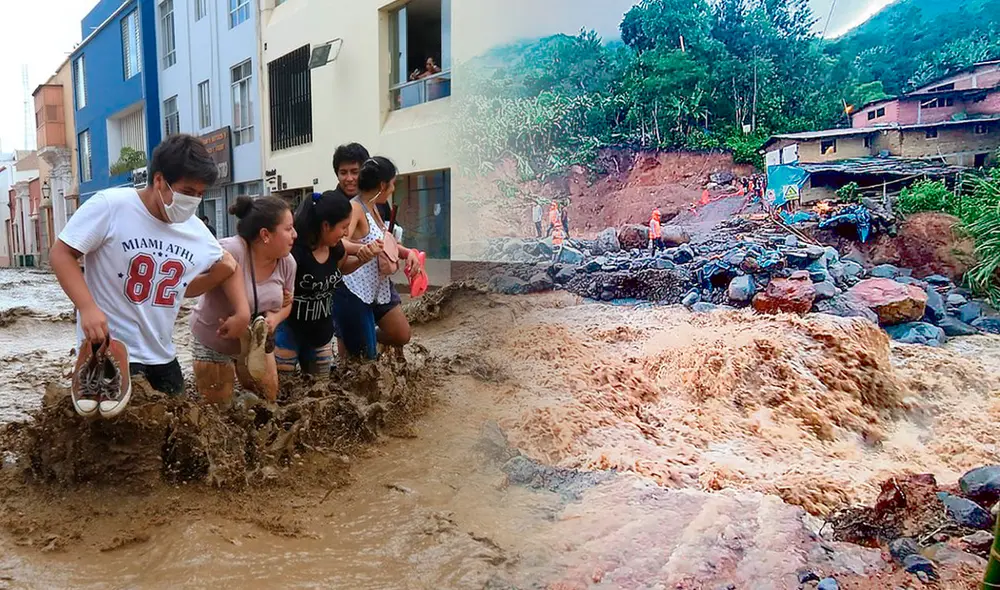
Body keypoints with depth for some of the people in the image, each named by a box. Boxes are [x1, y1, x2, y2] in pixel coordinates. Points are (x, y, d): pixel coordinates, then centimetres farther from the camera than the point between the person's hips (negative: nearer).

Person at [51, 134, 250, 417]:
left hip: (161, 354, 6)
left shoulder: (196, 231, 0)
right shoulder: (110, 206, -15)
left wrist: (242, 311, 2)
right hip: (109, 346, -6)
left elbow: (227, 266, 17)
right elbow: (61, 254, -13)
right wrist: (88, 307, -27)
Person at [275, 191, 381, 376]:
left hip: (321, 332, 7)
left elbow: (342, 268, 17)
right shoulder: (294, 251, -27)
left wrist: (361, 258, -4)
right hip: (289, 332, -7)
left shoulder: (335, 247, -4)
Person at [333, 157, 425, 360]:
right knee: (361, 354, 3)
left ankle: (367, 336, 38)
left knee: (401, 336, 14)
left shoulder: (373, 208, 9)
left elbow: (386, 242, 20)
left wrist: (408, 252, 1)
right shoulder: (354, 208, -19)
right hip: (353, 290, -9)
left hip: (379, 286, 9)